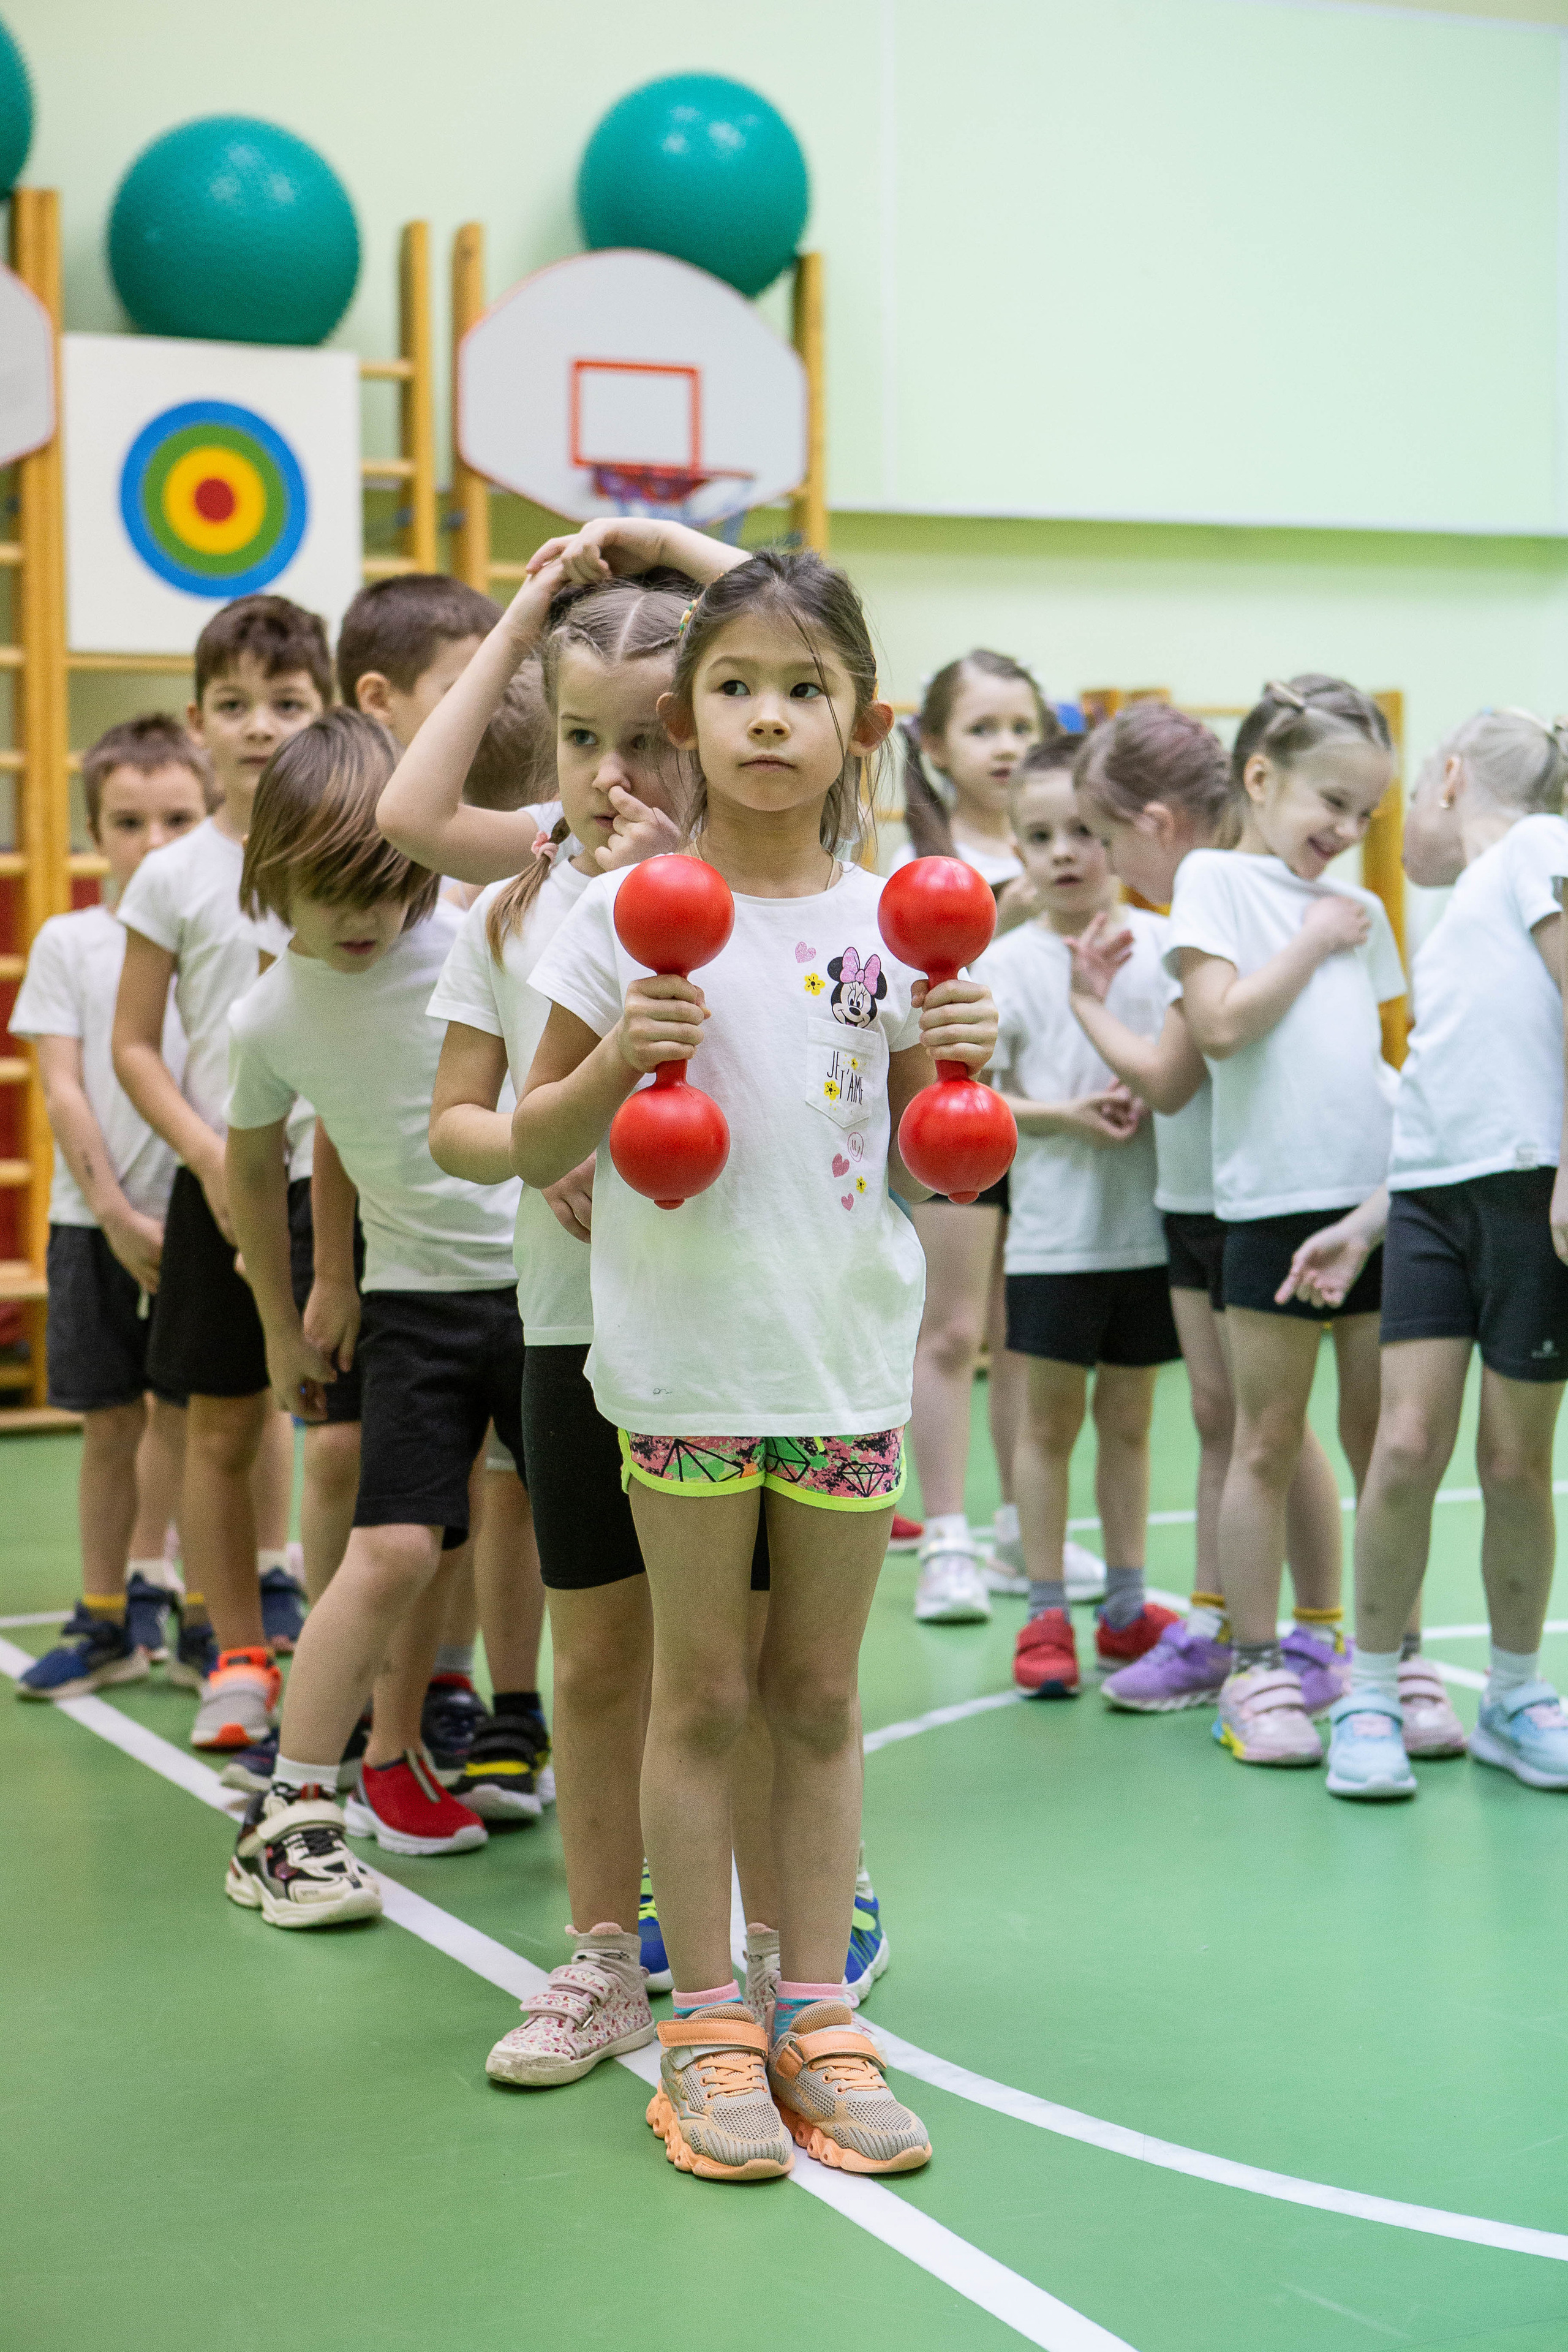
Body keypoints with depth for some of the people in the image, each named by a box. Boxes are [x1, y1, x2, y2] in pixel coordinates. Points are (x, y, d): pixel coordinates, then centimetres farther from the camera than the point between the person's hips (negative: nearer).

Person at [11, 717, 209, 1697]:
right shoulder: (69, 942, 3)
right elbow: (62, 1091, -1)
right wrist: (117, 1214, -9)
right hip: (97, 1219, 1)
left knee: (189, 1419, 3)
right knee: (111, 1423, 7)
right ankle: (105, 1623, 18)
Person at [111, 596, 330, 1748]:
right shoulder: (174, 877, 0)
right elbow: (135, 1047, 2)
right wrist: (210, 1154, -11)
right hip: (222, 1187, 0)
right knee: (223, 1427, 7)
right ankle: (238, 1655, 21)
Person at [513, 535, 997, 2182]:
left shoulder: (894, 922, 4)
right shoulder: (625, 915, -4)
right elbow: (530, 1149, 0)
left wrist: (957, 1069, -9)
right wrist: (615, 1061, -18)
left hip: (850, 1358, 2)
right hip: (685, 1355, -2)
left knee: (819, 1693, 10)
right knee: (702, 1689, 5)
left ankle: (815, 2016, 20)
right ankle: (706, 2025, 16)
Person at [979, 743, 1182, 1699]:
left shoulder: (1161, 944, 1)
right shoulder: (1006, 963, -3)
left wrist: (1150, 1104, -14)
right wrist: (1067, 1115, -16)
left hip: (1150, 1222, 2)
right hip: (1055, 1232, -2)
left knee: (1129, 1417, 12)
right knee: (1051, 1419, 6)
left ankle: (1127, 1608, 23)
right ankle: (1046, 1615, 15)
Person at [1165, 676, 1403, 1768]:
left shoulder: (1360, 911, 16)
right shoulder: (1216, 879, 0)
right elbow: (1220, 1024, -12)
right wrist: (1311, 944, -5)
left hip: (1381, 1196, 5)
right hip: (1278, 1199, -5)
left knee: (1385, 1440, 7)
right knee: (1268, 1445, 1)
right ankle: (1257, 1669, 9)